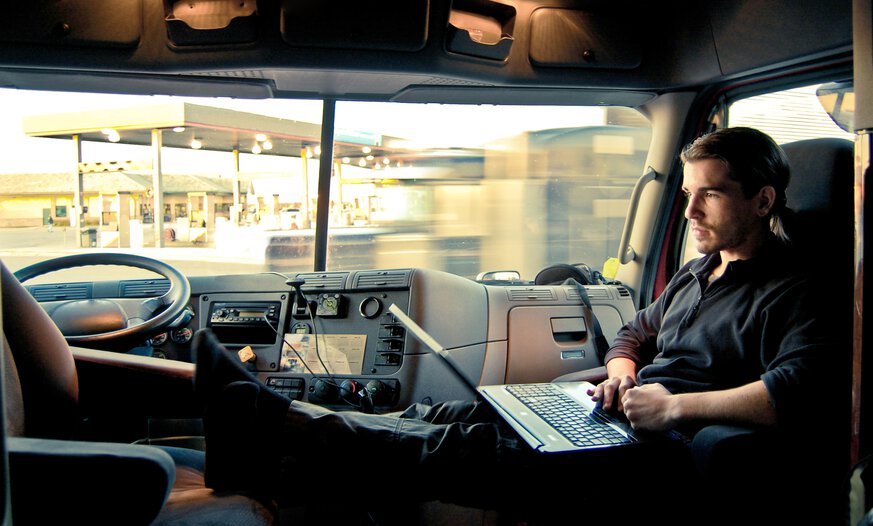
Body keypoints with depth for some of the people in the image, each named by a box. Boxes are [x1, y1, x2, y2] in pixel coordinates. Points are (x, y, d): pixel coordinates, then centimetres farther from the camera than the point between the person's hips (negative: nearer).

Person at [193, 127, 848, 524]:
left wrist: (677, 404, -20)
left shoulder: (792, 292, -4)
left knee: (480, 446, -26)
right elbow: (634, 334, 29)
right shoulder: (698, 273, 22)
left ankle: (273, 433, -32)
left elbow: (800, 393, -21)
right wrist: (621, 374, 6)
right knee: (459, 416, -12)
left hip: (672, 456, -8)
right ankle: (275, 421, -19)